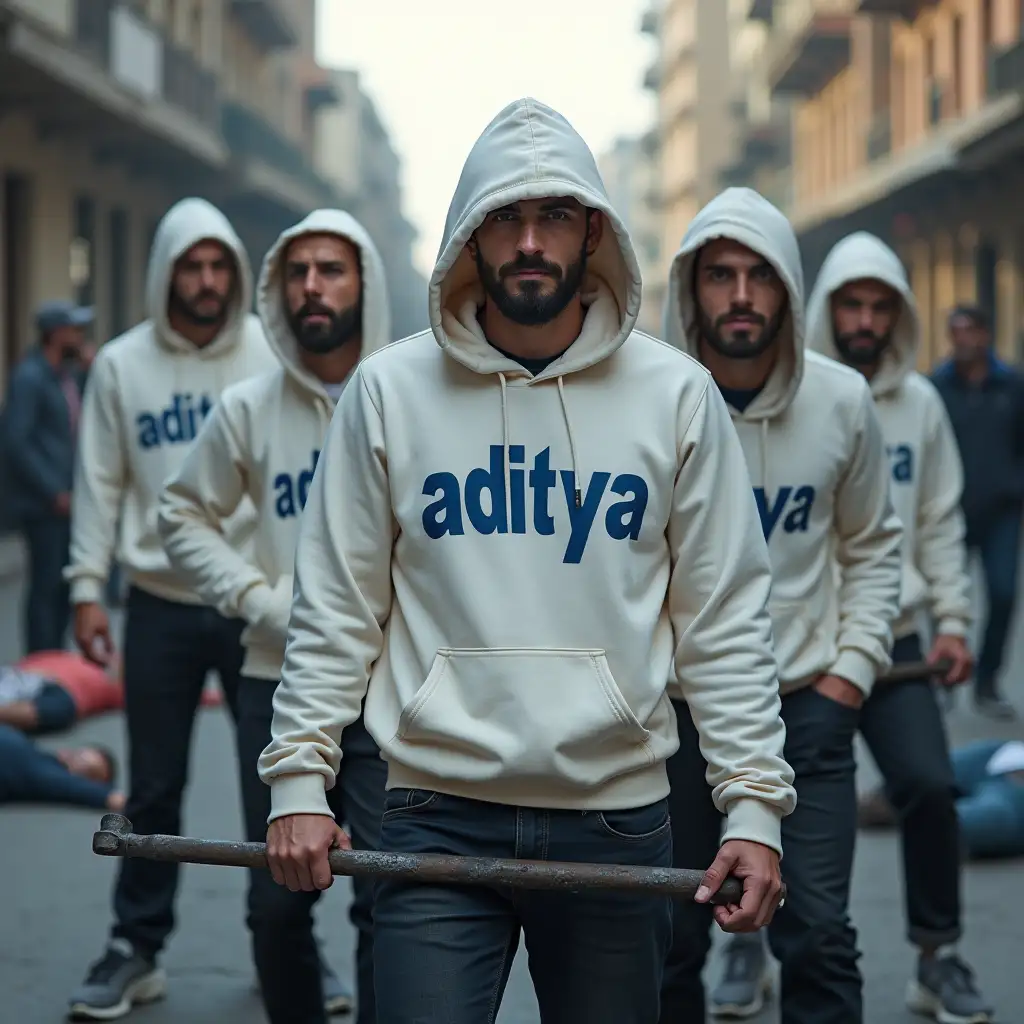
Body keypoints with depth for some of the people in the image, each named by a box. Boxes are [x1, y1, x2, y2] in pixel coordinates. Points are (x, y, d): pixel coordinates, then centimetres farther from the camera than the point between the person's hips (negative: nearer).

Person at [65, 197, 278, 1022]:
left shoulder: (274, 354, -1)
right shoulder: (121, 365, 3)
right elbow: (100, 483, 5)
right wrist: (88, 587, 0)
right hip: (160, 605, 1)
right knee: (154, 790, 8)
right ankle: (137, 948, 19)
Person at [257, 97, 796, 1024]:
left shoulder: (676, 394, 2)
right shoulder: (390, 389, 2)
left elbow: (725, 617, 2)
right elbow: (335, 608, 4)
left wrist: (754, 807, -3)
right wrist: (299, 779, -2)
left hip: (620, 820, 1)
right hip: (437, 818, -1)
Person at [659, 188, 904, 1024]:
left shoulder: (842, 400, -1)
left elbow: (872, 545, 10)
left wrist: (854, 666, 1)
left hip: (808, 702, 1)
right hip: (674, 703, -1)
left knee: (818, 937, -2)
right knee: (671, 939, 8)